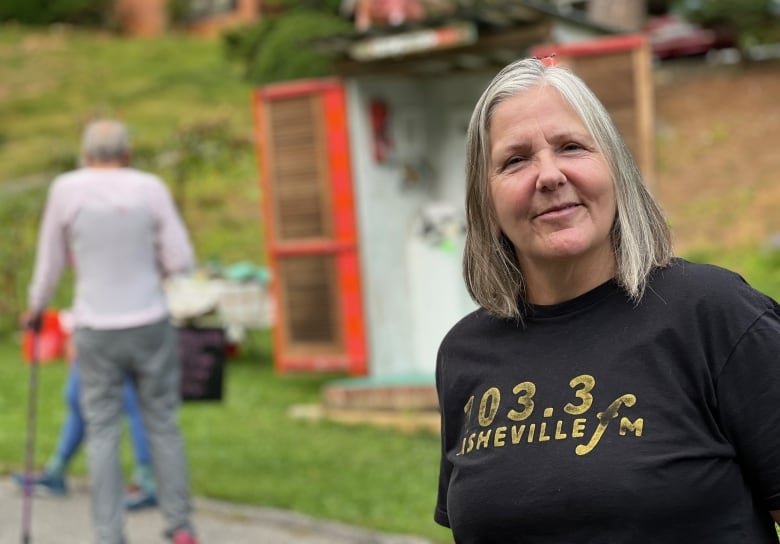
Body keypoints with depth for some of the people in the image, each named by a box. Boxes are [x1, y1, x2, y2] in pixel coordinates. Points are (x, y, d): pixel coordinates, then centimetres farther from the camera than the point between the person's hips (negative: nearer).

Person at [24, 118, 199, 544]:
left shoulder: (65, 189, -5)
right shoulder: (150, 188, -3)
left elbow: (50, 260, 4)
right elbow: (181, 260, -3)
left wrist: (35, 308, 21)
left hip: (95, 332, -1)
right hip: (150, 325, 1)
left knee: (102, 432, 6)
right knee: (162, 426, 11)